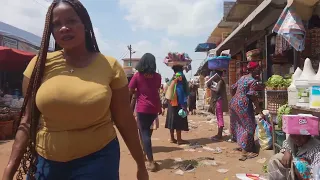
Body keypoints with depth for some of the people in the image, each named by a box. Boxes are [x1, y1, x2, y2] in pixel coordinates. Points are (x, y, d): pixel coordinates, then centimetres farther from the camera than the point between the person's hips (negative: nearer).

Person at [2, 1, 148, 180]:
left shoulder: (110, 66, -8)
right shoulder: (40, 64, -3)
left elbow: (125, 122, -3)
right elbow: (28, 121, 3)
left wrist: (141, 165, 3)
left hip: (97, 159, -2)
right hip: (46, 161, 3)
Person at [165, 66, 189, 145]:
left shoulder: (173, 77, 11)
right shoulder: (180, 76, -12)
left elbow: (169, 90, 12)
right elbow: (180, 92, -18)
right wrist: (183, 104, -17)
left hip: (172, 102, 8)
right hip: (178, 103, -8)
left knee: (173, 120, 11)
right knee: (179, 121, -3)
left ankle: (172, 138, 17)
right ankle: (179, 139, 1)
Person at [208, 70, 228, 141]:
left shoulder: (220, 81, -13)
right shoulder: (219, 81, 17)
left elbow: (217, 90, -24)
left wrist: (210, 87, -11)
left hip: (219, 101, -10)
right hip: (218, 101, 10)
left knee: (220, 118, -8)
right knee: (219, 117, 12)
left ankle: (219, 135, -5)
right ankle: (219, 134, 19)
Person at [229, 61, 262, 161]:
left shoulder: (242, 77, 14)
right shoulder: (253, 81, -11)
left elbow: (233, 88, 20)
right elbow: (253, 97, -15)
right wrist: (260, 111, -11)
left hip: (234, 102, 9)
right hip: (243, 105, -9)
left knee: (239, 124, 20)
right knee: (248, 126, -2)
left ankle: (241, 145, 34)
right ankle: (245, 152, -1)